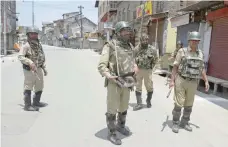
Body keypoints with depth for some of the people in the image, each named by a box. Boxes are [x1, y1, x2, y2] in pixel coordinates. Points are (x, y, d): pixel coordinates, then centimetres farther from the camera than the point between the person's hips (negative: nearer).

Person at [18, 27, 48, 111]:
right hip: (29, 70, -8)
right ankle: (27, 105, 5)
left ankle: (36, 102, 32)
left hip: (38, 69, 8)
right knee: (28, 88, -2)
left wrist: (44, 68, 15)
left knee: (40, 87, 16)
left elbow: (42, 57, 19)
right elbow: (20, 57, -21)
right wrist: (30, 62, -33)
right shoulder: (26, 46, -11)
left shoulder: (39, 45, 13)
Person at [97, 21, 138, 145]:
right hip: (114, 83, -6)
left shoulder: (129, 46, 10)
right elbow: (101, 66, -14)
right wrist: (109, 76, -28)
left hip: (127, 82, 7)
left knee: (124, 107, 20)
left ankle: (121, 126, 42)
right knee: (112, 109, 4)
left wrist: (135, 68, 8)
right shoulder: (110, 46, -11)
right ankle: (111, 133, 20)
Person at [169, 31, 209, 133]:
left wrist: (206, 81, 6)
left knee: (189, 105, 12)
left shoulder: (200, 53, 7)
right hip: (181, 81, -4)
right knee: (179, 104, -2)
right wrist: (172, 80, -13)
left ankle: (184, 123, 28)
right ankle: (175, 123, 15)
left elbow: (202, 69, 13)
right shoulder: (182, 51, -6)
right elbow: (175, 67, -7)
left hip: (193, 83, 4)